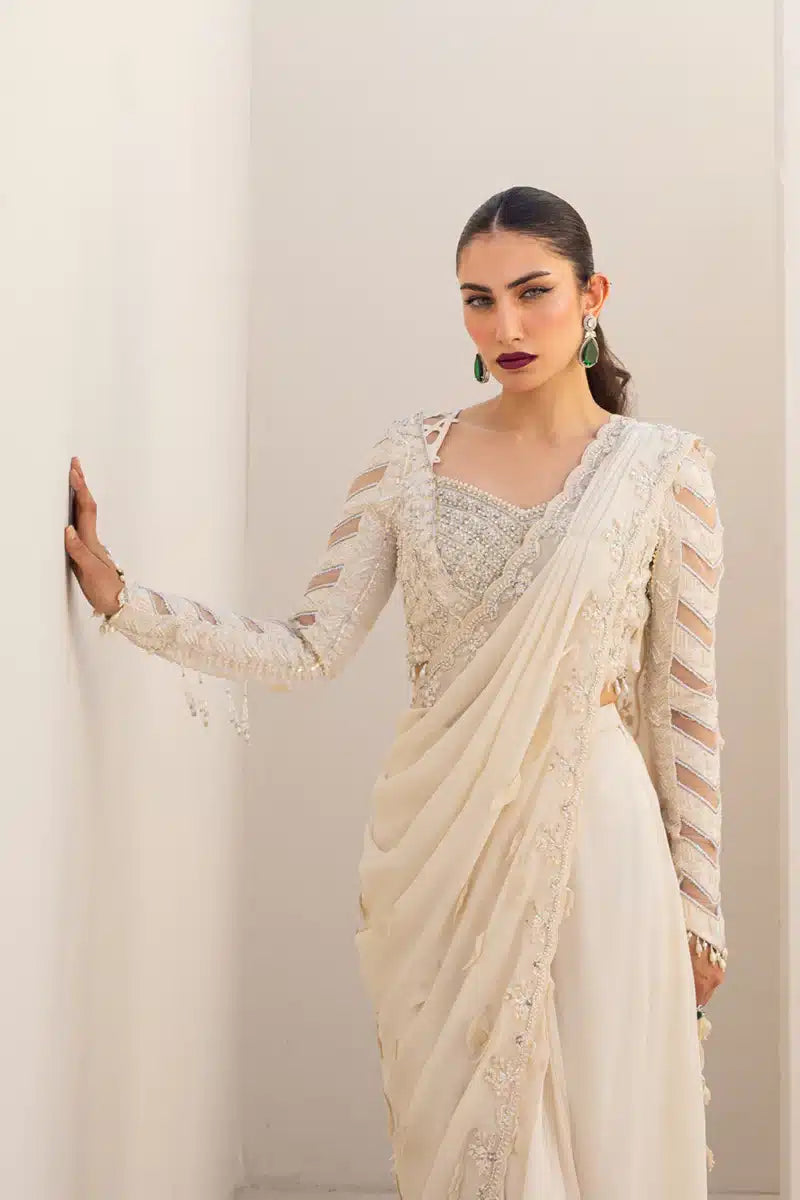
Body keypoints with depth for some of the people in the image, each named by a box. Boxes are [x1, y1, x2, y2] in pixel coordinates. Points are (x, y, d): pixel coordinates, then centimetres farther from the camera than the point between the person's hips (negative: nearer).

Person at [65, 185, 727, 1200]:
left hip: (593, 840, -2)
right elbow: (309, 648, -2)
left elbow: (687, 699, 0)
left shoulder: (663, 467, -2)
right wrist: (115, 594, -9)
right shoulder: (409, 457, 3)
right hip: (436, 845, 2)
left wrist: (699, 905, 2)